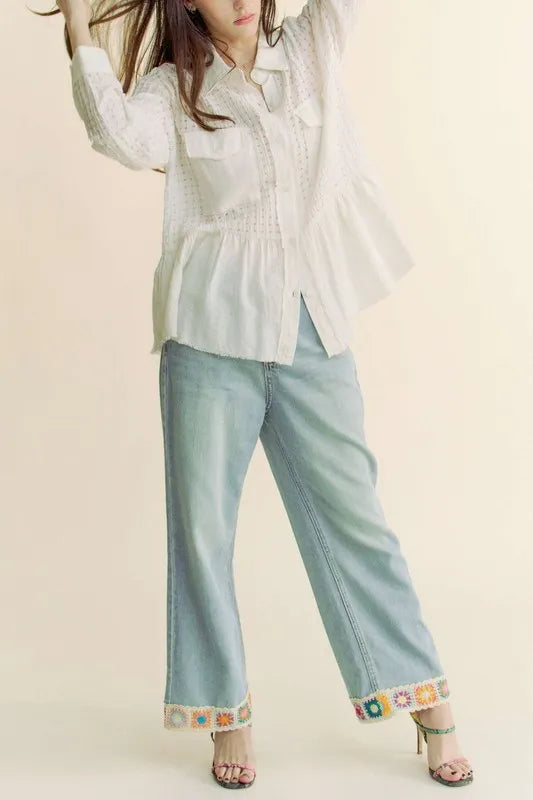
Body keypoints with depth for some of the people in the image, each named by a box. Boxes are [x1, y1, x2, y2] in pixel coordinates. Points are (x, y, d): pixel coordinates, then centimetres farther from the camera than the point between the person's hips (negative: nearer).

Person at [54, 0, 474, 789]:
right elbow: (124, 136, -15)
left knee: (352, 514, 5)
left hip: (313, 327, 1)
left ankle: (430, 705, 16)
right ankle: (227, 715, 18)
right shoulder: (173, 88, 5)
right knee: (203, 525, 2)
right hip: (212, 332, -1)